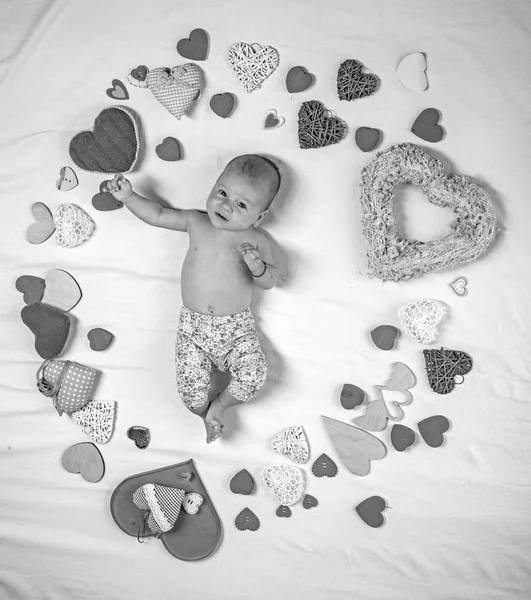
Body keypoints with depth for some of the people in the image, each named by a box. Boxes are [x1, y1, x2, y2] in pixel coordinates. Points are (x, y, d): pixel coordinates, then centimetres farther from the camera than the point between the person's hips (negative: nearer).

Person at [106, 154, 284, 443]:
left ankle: (219, 405, 11)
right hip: (194, 325, 1)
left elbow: (272, 281, -7)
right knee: (191, 388, -13)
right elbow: (158, 215, 15)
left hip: (237, 327, -1)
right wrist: (128, 197, 7)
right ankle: (207, 413, 21)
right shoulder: (196, 222, 2)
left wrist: (258, 267, -27)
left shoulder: (255, 240, -5)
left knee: (253, 375, -20)